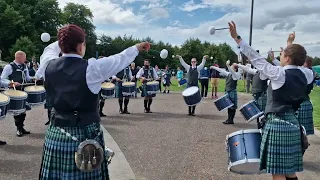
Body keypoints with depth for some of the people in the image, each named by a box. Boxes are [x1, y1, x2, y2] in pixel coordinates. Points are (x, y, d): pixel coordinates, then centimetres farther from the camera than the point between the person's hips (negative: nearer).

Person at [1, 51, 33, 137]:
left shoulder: (24, 66, 7)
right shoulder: (9, 67, -13)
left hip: (23, 91, 6)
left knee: (23, 110, 13)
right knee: (17, 111, 4)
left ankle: (21, 127, 27)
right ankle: (19, 129, 17)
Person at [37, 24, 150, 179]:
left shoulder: (49, 66, -3)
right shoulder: (91, 68, -15)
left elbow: (50, 50, 22)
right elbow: (120, 59, -1)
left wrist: (63, 41, 40)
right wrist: (137, 47, 17)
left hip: (56, 134, 5)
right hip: (85, 134, -4)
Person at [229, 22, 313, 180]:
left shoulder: (279, 74, -15)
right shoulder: (305, 74, 4)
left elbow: (256, 59, -16)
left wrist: (237, 38, -12)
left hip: (277, 124, -8)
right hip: (292, 124, 8)